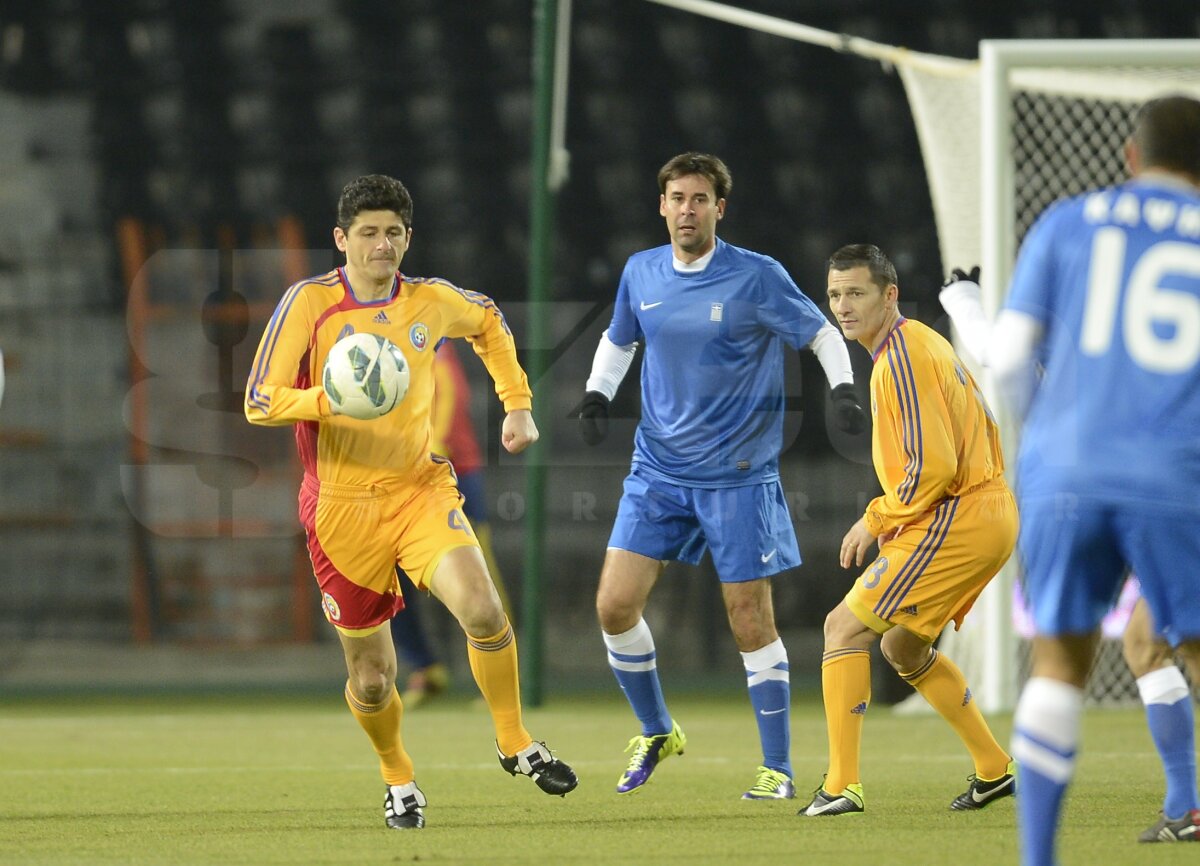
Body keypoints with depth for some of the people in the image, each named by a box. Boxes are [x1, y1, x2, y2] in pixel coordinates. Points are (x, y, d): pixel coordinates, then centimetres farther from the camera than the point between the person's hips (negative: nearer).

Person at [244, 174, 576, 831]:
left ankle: (514, 742, -1)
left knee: (482, 611, -24)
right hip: (342, 505, -2)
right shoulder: (310, 303, -7)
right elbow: (259, 402, -12)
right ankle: (397, 779, 34)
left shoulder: (432, 302, 4)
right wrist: (328, 398, -30)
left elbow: (489, 322, 28)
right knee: (372, 678, 4)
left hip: (422, 490, 2)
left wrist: (517, 404, 20)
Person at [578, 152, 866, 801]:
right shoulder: (641, 273, 4)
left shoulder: (757, 278, -9)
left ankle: (777, 768, 9)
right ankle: (656, 732, 19)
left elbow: (821, 334, 0)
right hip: (658, 471, 4)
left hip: (738, 474, -4)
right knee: (615, 606, -5)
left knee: (751, 623, -3)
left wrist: (844, 390, -16)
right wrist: (597, 395, 6)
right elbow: (618, 340, 22)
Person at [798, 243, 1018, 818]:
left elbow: (933, 466, -23)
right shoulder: (923, 343, 16)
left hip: (954, 522, -10)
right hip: (989, 514, 10)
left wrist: (876, 520, -10)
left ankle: (842, 786, -14)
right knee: (903, 646, 22)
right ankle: (994, 770, 25)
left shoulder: (901, 357, -16)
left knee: (845, 626, -9)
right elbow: (984, 432, 23)